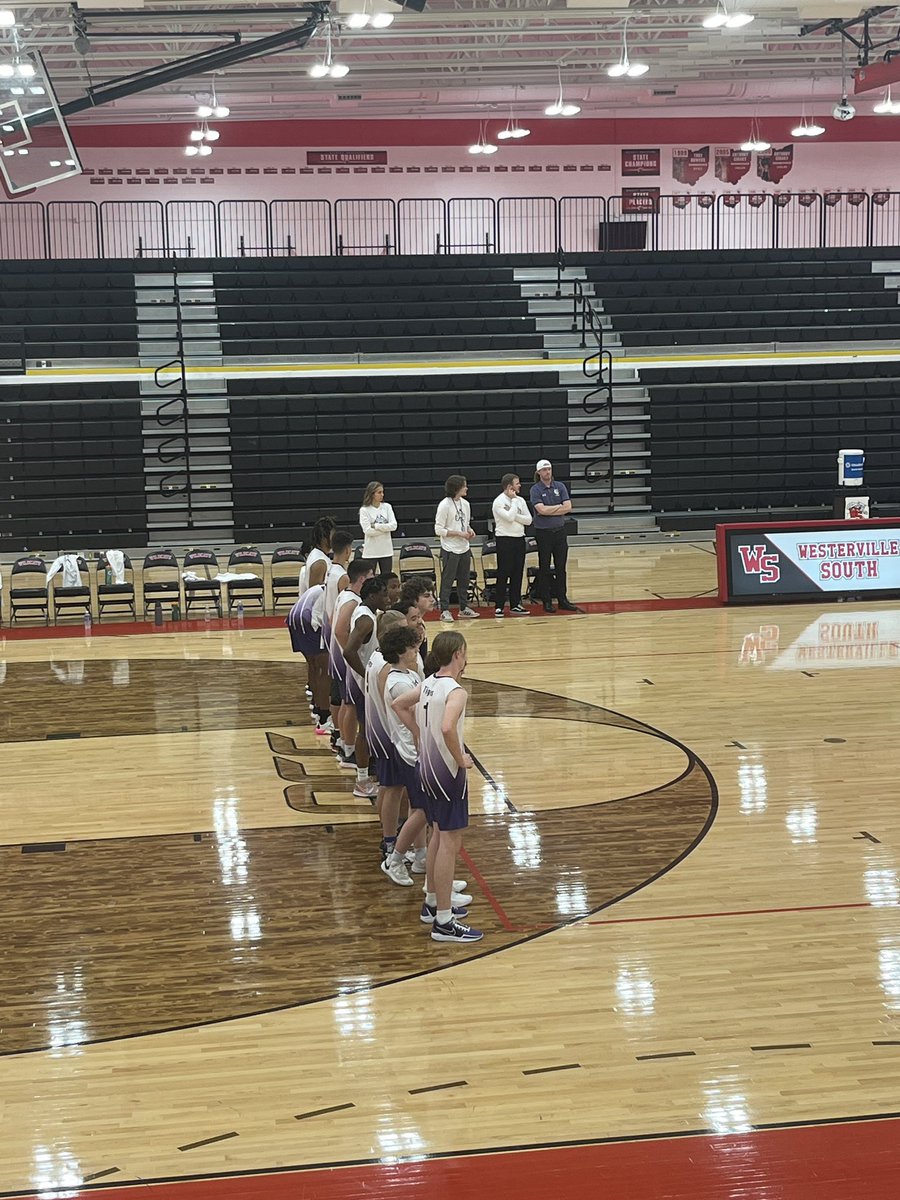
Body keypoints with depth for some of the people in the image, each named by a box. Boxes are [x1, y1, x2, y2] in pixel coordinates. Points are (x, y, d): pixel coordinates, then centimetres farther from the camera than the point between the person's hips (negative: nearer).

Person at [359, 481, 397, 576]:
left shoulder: (387, 507, 4)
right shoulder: (364, 510, -6)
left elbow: (394, 525, -7)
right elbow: (368, 531, -16)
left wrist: (375, 526, -14)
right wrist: (385, 528, -12)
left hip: (386, 550, 3)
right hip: (371, 552, -3)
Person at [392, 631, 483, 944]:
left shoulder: (427, 684, 5)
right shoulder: (456, 691, -22)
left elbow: (399, 705, 19)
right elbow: (447, 728, -38)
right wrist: (461, 759, -23)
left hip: (427, 767, 9)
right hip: (448, 772, -9)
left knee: (439, 835, 23)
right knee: (450, 844, -4)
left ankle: (433, 903, 35)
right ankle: (444, 922, 0)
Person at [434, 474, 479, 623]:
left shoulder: (465, 504, 8)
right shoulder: (445, 505, -13)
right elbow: (439, 530, -13)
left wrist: (470, 531, -2)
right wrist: (459, 534, -17)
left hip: (465, 549, 7)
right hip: (450, 549, -7)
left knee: (465, 579, 13)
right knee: (447, 580, -3)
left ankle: (464, 607, 23)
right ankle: (445, 610, 1)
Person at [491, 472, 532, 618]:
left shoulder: (520, 500, 10)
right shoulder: (499, 502, -9)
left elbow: (528, 520, 3)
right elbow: (509, 517, -22)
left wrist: (515, 516, -12)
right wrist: (513, 500, -12)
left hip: (519, 539, 6)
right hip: (505, 540, -6)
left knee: (517, 574, 8)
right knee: (503, 574, -4)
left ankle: (515, 605, 14)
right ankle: (499, 606, 1)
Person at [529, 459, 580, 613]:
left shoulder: (560, 486, 5)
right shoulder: (535, 490, -5)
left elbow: (568, 507, -5)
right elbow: (541, 510, -19)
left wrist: (549, 510, -12)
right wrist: (559, 507, -9)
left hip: (560, 531, 3)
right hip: (543, 532, -3)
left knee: (561, 568, 7)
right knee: (544, 568, 4)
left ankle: (562, 599, 13)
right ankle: (547, 601, 10)